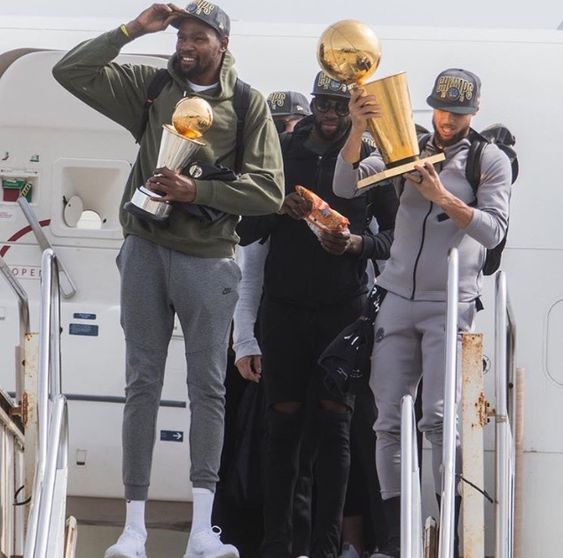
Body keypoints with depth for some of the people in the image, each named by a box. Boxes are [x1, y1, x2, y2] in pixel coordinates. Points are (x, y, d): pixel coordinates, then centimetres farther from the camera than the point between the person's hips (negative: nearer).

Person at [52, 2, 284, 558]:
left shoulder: (248, 105, 1)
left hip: (208, 257, -1)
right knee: (142, 383, 1)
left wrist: (196, 190, -15)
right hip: (146, 250, 1)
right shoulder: (149, 87, 7)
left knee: (207, 386, -1)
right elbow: (70, 72, 2)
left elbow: (268, 190, -5)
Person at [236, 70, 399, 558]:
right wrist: (280, 208, -10)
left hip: (343, 311, -1)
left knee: (333, 426, -2)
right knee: (284, 423, 3)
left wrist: (357, 243, -15)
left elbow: (396, 233, 3)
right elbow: (248, 230, 9)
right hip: (284, 307, 1)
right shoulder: (282, 152, 8)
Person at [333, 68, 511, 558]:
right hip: (398, 301, 3)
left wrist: (442, 197, -17)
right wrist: (357, 130, -15)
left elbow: (493, 230, -6)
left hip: (450, 305, -3)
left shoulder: (491, 160, 4)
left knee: (438, 418, -13)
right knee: (389, 421, -1)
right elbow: (345, 186, 0)